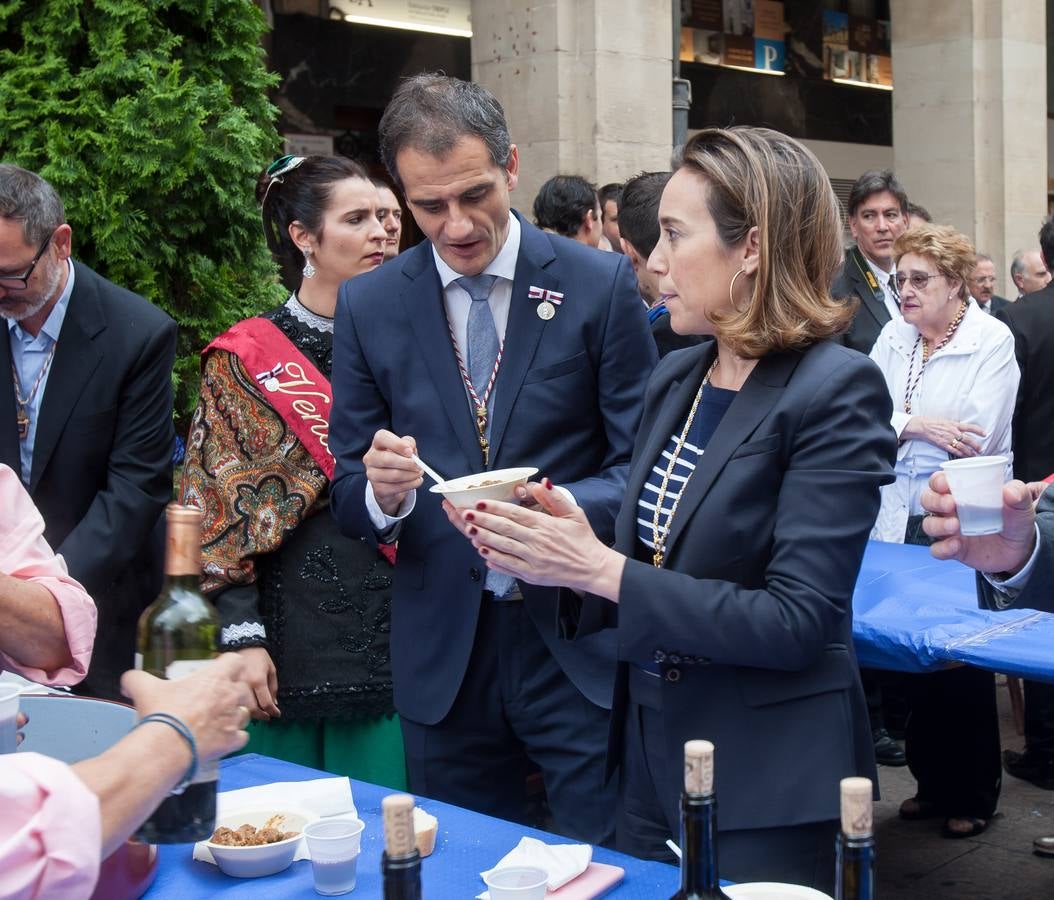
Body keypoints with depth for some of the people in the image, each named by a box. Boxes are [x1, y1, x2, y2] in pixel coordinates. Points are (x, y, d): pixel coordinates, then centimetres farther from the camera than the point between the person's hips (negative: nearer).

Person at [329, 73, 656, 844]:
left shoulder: (600, 284, -5)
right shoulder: (368, 305, 2)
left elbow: (644, 465, -4)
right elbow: (349, 493, 5)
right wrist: (382, 490, -18)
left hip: (579, 642, -2)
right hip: (442, 652, 2)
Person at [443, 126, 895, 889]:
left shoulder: (836, 390, -16)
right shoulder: (674, 379, 5)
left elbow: (798, 621, -22)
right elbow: (654, 558, 10)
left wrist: (603, 569, -23)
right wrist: (545, 554, -9)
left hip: (767, 783, -7)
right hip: (649, 754, 7)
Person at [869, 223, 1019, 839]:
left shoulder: (993, 342, -8)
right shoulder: (894, 337, 7)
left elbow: (974, 437, -16)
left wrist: (895, 422, -8)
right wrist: (917, 426, -16)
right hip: (901, 522, 4)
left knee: (963, 661, 4)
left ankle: (975, 794, 20)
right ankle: (933, 782, 25)